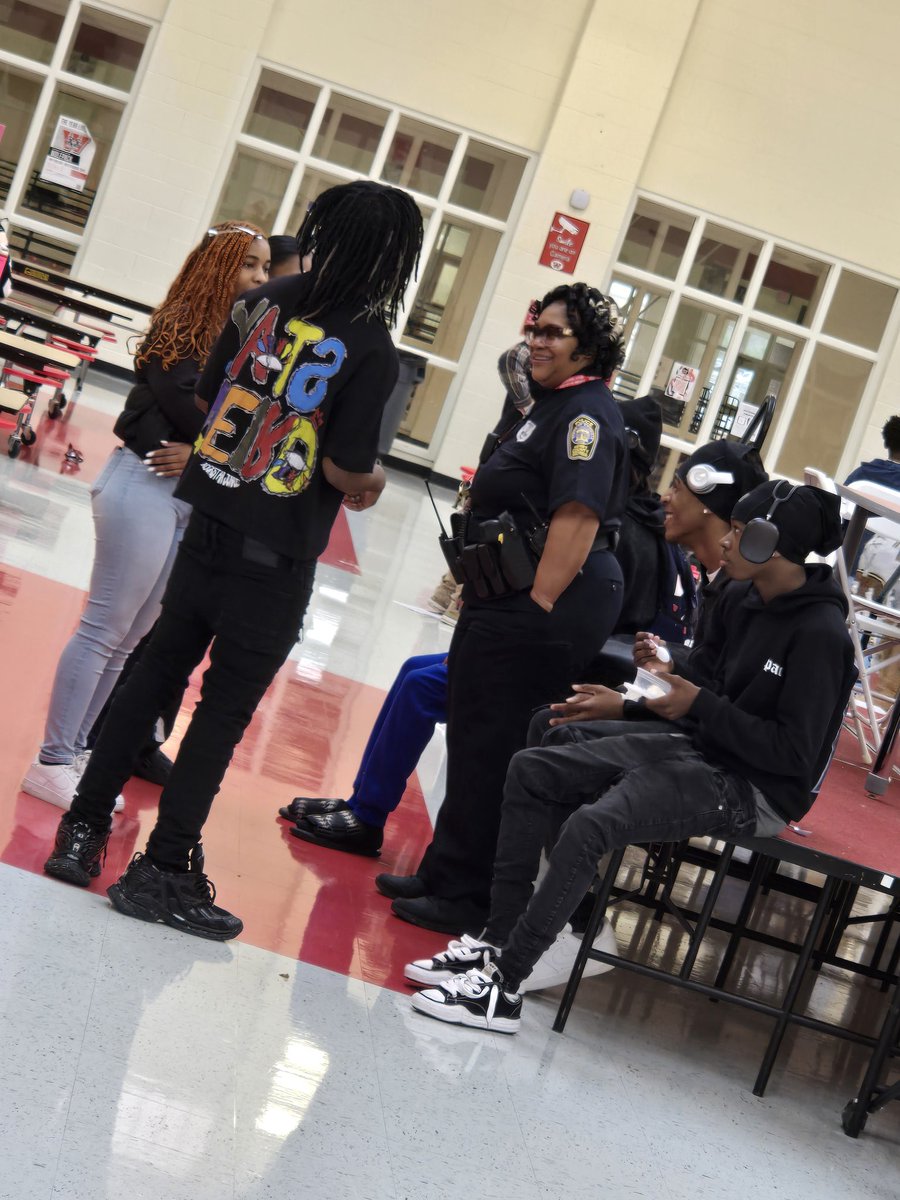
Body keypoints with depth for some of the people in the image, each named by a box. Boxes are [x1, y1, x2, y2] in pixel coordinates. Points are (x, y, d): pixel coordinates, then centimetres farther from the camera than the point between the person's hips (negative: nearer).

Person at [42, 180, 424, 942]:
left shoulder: (262, 304, 2)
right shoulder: (373, 351, -15)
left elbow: (207, 399, 9)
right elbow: (345, 471, -16)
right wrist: (371, 480, 5)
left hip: (211, 524, 5)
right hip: (275, 559, -5)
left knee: (158, 672, 16)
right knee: (226, 707, 4)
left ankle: (84, 829, 21)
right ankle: (162, 872, 9)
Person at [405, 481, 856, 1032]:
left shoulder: (820, 634, -20)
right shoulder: (742, 598, 3)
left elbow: (793, 753, -21)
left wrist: (701, 706, -20)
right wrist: (629, 702, 0)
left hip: (756, 789, -9)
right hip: (691, 746, 9)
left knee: (590, 824, -29)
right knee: (531, 771, 2)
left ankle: (502, 988, -20)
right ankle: (498, 942, 3)